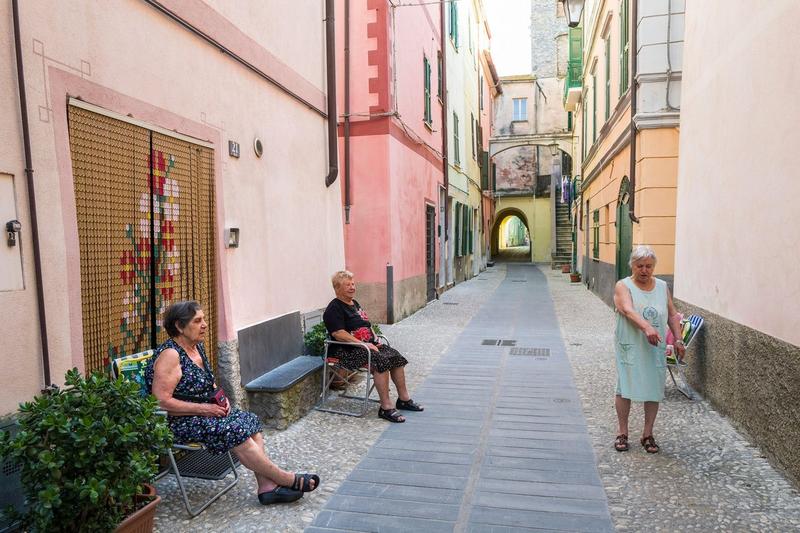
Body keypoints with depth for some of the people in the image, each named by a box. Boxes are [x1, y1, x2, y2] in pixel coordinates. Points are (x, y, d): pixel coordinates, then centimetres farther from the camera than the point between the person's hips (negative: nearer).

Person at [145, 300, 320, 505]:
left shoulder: (197, 346, 10)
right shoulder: (170, 354, -18)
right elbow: (162, 401, -23)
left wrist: (221, 399, 3)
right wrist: (203, 409, -20)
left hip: (205, 411, 9)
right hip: (181, 422, -9)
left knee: (250, 421, -10)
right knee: (235, 431, -23)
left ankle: (267, 487, -14)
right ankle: (285, 479, -11)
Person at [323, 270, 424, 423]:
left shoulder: (354, 304, 19)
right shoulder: (334, 309, -10)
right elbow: (338, 333, -22)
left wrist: (375, 339, 9)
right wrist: (363, 344, -24)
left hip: (368, 344, 9)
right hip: (347, 350, -9)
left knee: (396, 356, -6)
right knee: (381, 361, -29)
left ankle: (404, 399, 4)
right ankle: (386, 408, -24)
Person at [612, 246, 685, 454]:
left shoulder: (662, 287, 10)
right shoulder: (623, 286, -5)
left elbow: (672, 315, 14)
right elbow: (629, 311, -23)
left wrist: (678, 339, 4)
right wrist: (647, 327, -38)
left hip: (656, 349, 4)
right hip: (630, 347, -4)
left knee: (654, 390, 7)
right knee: (625, 389, 1)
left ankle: (647, 434, 21)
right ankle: (622, 433, 16)